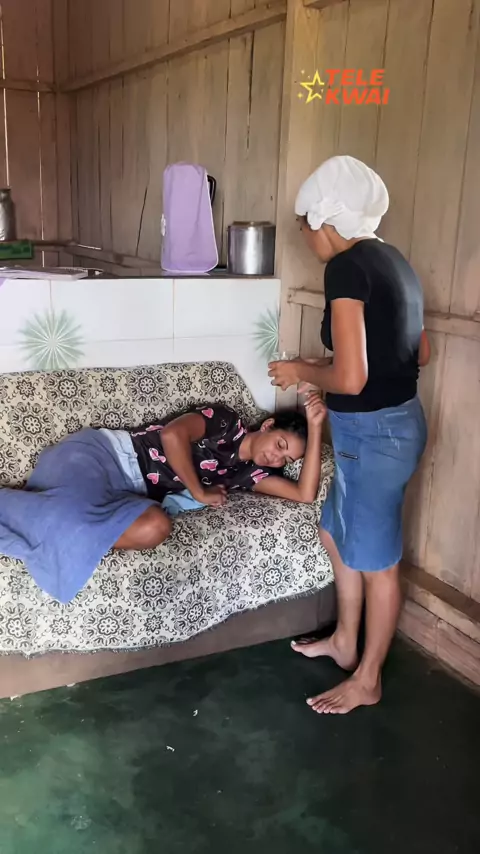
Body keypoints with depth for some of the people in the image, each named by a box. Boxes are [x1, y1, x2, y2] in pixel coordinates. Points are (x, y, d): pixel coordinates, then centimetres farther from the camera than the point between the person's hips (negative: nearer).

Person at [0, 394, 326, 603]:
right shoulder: (226, 420, -3)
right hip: (104, 452, -7)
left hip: (126, 492, 7)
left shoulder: (246, 472, 12)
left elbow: (306, 494, 3)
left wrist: (316, 426, -2)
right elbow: (172, 434, -17)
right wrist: (199, 493, -9)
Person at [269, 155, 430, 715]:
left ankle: (367, 680, 29)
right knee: (337, 534, 24)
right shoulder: (392, 260, 8)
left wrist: (301, 371, -6)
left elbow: (350, 378, -25)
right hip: (393, 421, 9)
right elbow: (420, 354, 15)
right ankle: (345, 641, 43)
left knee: (376, 559, 8)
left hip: (372, 432, -9)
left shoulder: (347, 268, -19)